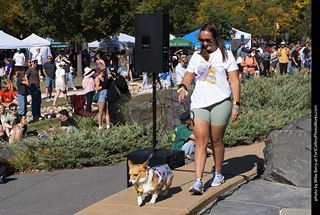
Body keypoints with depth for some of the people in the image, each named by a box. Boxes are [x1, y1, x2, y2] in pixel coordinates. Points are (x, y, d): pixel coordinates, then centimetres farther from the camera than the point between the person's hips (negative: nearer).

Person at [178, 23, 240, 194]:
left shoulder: (226, 55, 4)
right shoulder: (197, 56, 14)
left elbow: (234, 81, 2)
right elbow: (188, 76, 18)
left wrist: (236, 104, -5)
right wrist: (183, 87, -5)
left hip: (220, 102, -2)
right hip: (199, 103, 2)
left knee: (216, 141, 6)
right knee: (200, 141, -7)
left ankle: (218, 174, 27)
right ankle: (198, 182, -12)